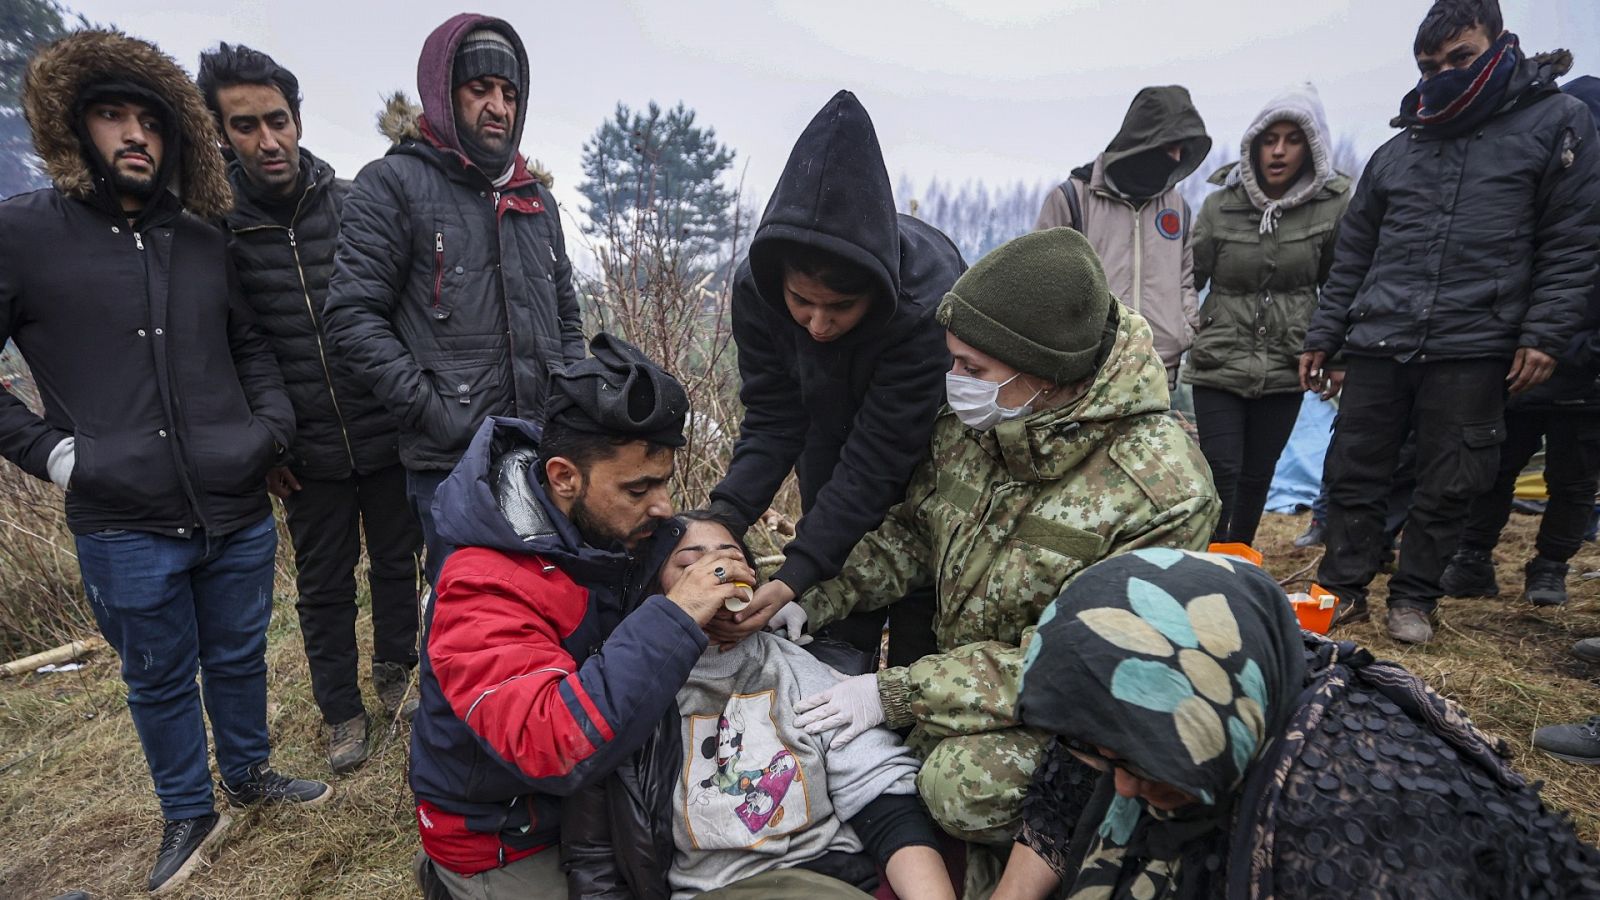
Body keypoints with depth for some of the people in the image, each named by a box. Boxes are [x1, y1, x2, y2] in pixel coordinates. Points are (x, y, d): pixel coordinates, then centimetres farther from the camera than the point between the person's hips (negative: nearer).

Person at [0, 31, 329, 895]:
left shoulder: (203, 241, 8)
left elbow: (249, 346, 20)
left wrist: (272, 424, 6)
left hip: (238, 513, 3)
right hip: (124, 528, -3)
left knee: (239, 657, 19)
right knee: (160, 679, 14)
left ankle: (248, 775, 41)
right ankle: (189, 816, 34)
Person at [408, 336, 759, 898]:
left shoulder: (623, 524, -13)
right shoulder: (482, 588, -31)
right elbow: (546, 745, -42)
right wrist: (675, 620, -43)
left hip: (598, 787, 6)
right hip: (503, 834, -6)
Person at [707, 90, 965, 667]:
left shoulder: (929, 301, -36)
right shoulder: (756, 288, -24)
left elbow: (877, 457, -33)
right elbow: (773, 421, -17)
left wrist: (796, 574, -39)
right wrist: (725, 516, -33)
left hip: (923, 452, -3)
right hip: (833, 446, 3)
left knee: (920, 623, 5)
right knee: (837, 626, 9)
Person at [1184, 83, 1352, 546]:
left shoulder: (1333, 205, -4)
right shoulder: (1221, 204, -5)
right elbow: (1187, 277, 0)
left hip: (1285, 368, 1)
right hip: (1218, 364, -1)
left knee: (1257, 477, 10)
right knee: (1222, 473, -7)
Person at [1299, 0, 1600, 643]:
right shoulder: (1396, 152, 14)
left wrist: (1544, 333, -9)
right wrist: (1323, 337, 13)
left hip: (1472, 350, -3)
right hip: (1378, 346, 3)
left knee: (1447, 487, 4)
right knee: (1352, 472, 3)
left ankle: (1414, 599, 18)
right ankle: (1344, 590, 16)